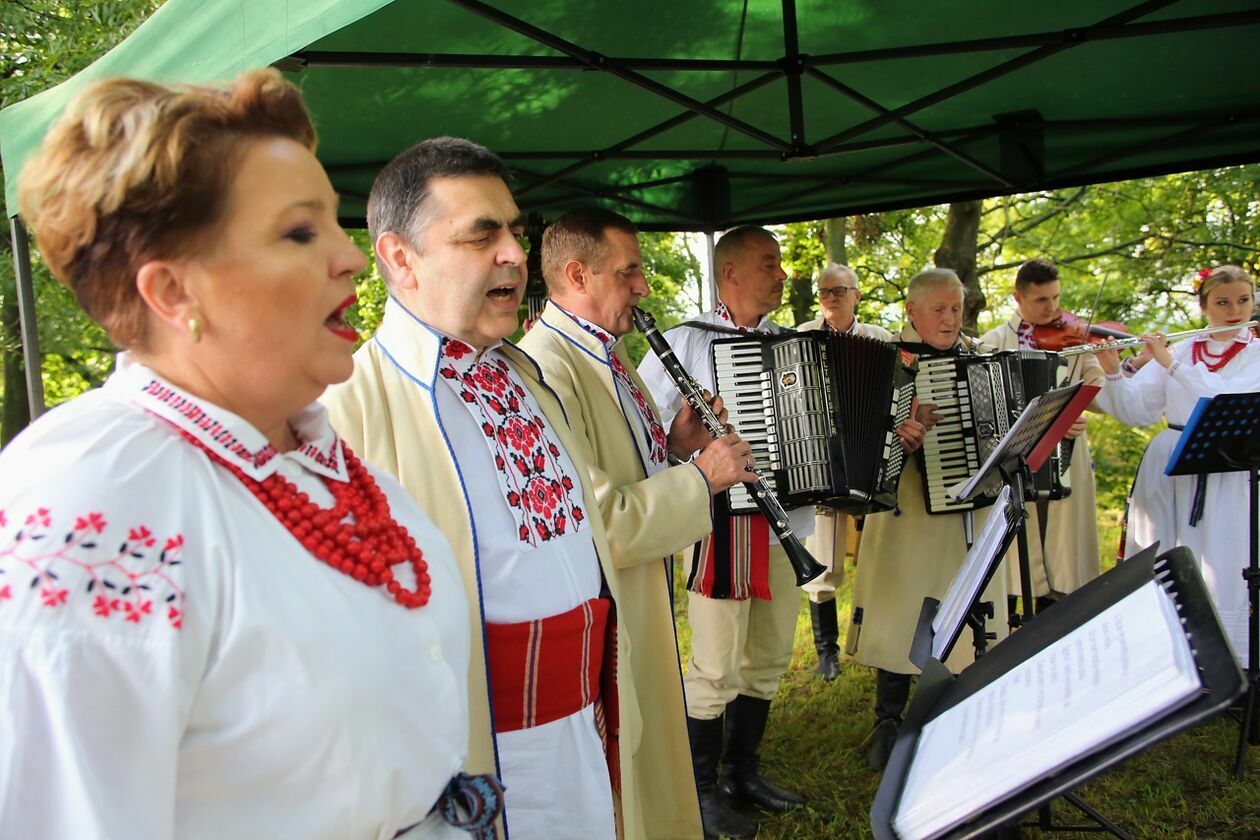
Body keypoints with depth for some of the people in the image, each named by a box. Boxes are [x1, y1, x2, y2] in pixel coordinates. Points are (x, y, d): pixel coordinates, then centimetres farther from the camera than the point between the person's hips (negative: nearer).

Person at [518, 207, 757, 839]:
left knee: (655, 754, 26)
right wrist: (700, 477, -20)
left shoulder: (607, 349, 8)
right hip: (606, 619, -10)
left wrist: (673, 445, 1)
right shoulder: (547, 369, -25)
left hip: (646, 603, 10)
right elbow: (599, 523, -31)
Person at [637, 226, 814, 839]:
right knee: (716, 668, 2)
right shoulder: (686, 342, -4)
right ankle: (702, 789, 21)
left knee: (768, 662, 16)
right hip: (724, 525, -6)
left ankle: (744, 772, 35)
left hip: (786, 523, 7)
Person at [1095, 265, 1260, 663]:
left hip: (1226, 476, -3)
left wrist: (1172, 364, -19)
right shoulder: (1178, 349, 11)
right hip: (1166, 468, 3)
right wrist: (1112, 371, -14)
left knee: (1221, 579, -5)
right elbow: (1135, 410, 3)